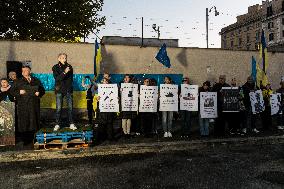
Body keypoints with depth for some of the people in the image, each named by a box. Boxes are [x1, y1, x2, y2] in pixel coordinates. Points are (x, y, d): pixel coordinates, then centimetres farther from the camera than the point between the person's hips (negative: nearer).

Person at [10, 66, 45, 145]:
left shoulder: (36, 81, 15)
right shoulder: (18, 82, 13)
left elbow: (42, 90, 15)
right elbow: (12, 91, 9)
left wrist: (39, 93, -6)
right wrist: (19, 92, -9)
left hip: (34, 105, 1)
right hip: (23, 105, -1)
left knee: (34, 120, 1)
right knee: (24, 122, -3)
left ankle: (34, 138, 8)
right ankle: (24, 139, 2)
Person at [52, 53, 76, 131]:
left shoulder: (69, 66, 9)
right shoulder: (55, 67, 3)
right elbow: (57, 78, -10)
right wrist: (64, 72, -22)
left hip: (68, 90, 2)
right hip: (59, 90, -2)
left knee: (70, 107, -1)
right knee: (58, 108, -3)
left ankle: (71, 124, 6)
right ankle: (57, 124, 6)